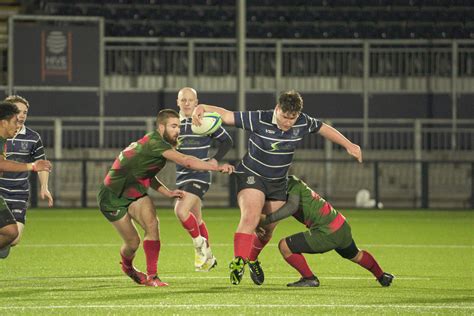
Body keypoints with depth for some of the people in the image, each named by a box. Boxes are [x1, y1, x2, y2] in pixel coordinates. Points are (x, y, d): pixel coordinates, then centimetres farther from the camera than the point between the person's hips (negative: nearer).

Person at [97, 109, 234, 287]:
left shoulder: (153, 142, 4)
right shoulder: (154, 143, -26)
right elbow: (186, 161, -37)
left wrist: (167, 192, 6)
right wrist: (217, 168, -40)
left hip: (134, 191, 8)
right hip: (112, 197, -8)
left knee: (151, 224, -18)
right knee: (133, 243, -3)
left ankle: (151, 276, -13)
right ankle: (126, 265, 32)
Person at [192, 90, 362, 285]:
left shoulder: (303, 123, -10)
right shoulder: (258, 120, -22)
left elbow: (324, 129, 9)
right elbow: (226, 115, -24)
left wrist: (348, 145, 13)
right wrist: (203, 108, -40)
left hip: (278, 182, 5)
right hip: (251, 176, -5)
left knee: (267, 231, 9)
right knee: (251, 218, -28)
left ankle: (252, 259, 36)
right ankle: (238, 262, -31)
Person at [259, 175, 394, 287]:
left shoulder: (292, 183, -13)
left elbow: (292, 206, -31)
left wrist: (267, 219, -32)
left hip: (328, 234, -10)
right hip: (343, 227, 10)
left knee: (284, 246, -7)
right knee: (355, 255, 37)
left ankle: (309, 279, 7)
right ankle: (382, 277, 57)